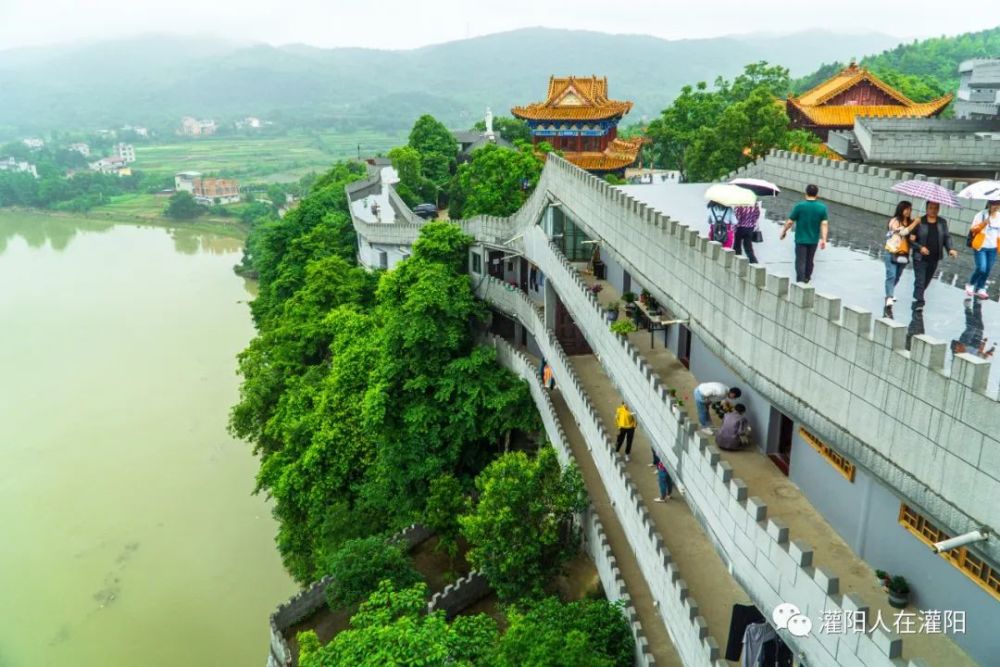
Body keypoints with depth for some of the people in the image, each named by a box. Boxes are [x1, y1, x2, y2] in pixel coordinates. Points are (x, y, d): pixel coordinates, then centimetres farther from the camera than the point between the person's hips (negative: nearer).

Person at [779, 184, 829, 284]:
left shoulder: (799, 206, -12)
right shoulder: (822, 207, -4)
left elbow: (790, 222, -9)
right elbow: (824, 224, -10)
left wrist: (784, 231, 7)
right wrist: (823, 239, -9)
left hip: (801, 239, -3)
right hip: (813, 240, 4)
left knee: (800, 261, -2)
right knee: (809, 261, 20)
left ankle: (800, 282, -11)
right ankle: (806, 278, 35)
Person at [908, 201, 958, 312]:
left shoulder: (942, 222, 8)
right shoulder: (919, 222, -6)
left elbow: (947, 237, 7)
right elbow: (911, 239, -4)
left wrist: (950, 249, -10)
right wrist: (920, 247, -19)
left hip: (934, 258, 4)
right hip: (920, 258, -4)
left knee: (926, 281, 12)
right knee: (920, 280, -11)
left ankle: (917, 298, 28)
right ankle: (919, 302, -13)